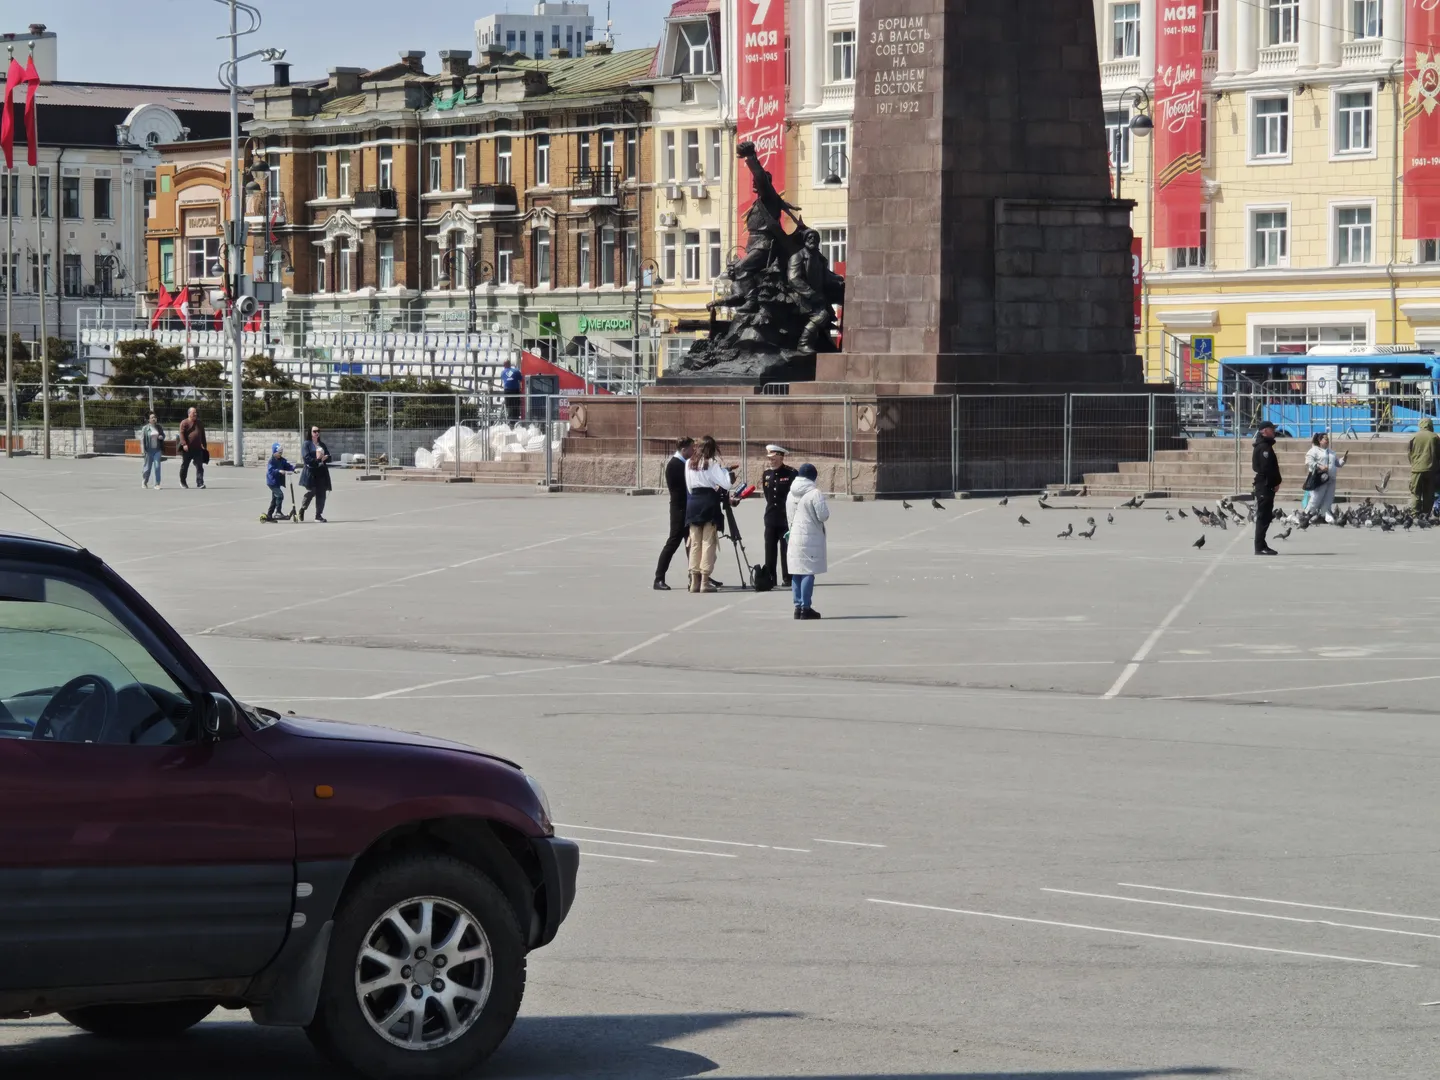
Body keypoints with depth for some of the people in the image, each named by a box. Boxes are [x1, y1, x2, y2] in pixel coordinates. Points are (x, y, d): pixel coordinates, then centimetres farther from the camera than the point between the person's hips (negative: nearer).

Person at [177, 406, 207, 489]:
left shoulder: (200, 424, 16)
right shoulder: (184, 423, -3)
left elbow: (202, 435, 23)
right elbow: (182, 434, -12)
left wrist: (204, 446, 20)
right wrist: (184, 444, -24)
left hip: (197, 449, 4)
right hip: (187, 448, -4)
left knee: (199, 466, -8)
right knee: (185, 466, 8)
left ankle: (200, 483, -12)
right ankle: (182, 482, 24)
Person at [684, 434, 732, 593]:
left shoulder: (689, 463, 8)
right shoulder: (712, 463, -8)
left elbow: (689, 486, 14)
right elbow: (726, 484, -12)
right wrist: (725, 471, 3)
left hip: (692, 503, 5)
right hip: (709, 504, -5)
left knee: (695, 543, 8)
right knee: (708, 543, -3)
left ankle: (695, 580, 8)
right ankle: (705, 581, -6)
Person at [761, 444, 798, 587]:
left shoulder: (791, 474, -8)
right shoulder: (767, 474, 11)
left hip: (786, 520, -5)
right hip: (771, 519, 5)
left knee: (786, 550, 0)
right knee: (770, 550, 7)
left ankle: (787, 578, 7)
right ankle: (769, 578, 13)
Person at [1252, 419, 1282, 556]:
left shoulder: (1266, 445, 18)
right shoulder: (1264, 447, -14)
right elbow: (1267, 468, -21)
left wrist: (1276, 482, 9)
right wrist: (1275, 483, -13)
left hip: (1266, 485, 10)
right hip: (1265, 485, -10)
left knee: (1265, 516, 13)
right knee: (1263, 516, -8)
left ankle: (1261, 546, 18)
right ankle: (1260, 547, -8)